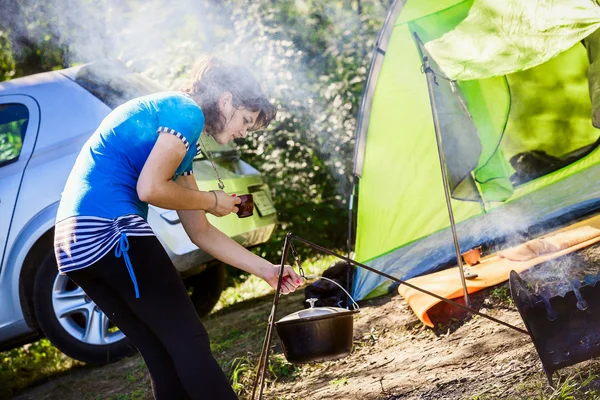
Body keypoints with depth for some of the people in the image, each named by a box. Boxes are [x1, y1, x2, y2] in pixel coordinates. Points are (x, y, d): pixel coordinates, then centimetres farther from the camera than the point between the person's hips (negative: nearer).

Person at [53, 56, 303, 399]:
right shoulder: (187, 111, -1)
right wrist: (211, 201, 3)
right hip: (110, 229, -10)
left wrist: (267, 270, 29)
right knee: (190, 344, -7)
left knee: (165, 358, 10)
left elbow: (201, 232, 28)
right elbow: (150, 189, -14)